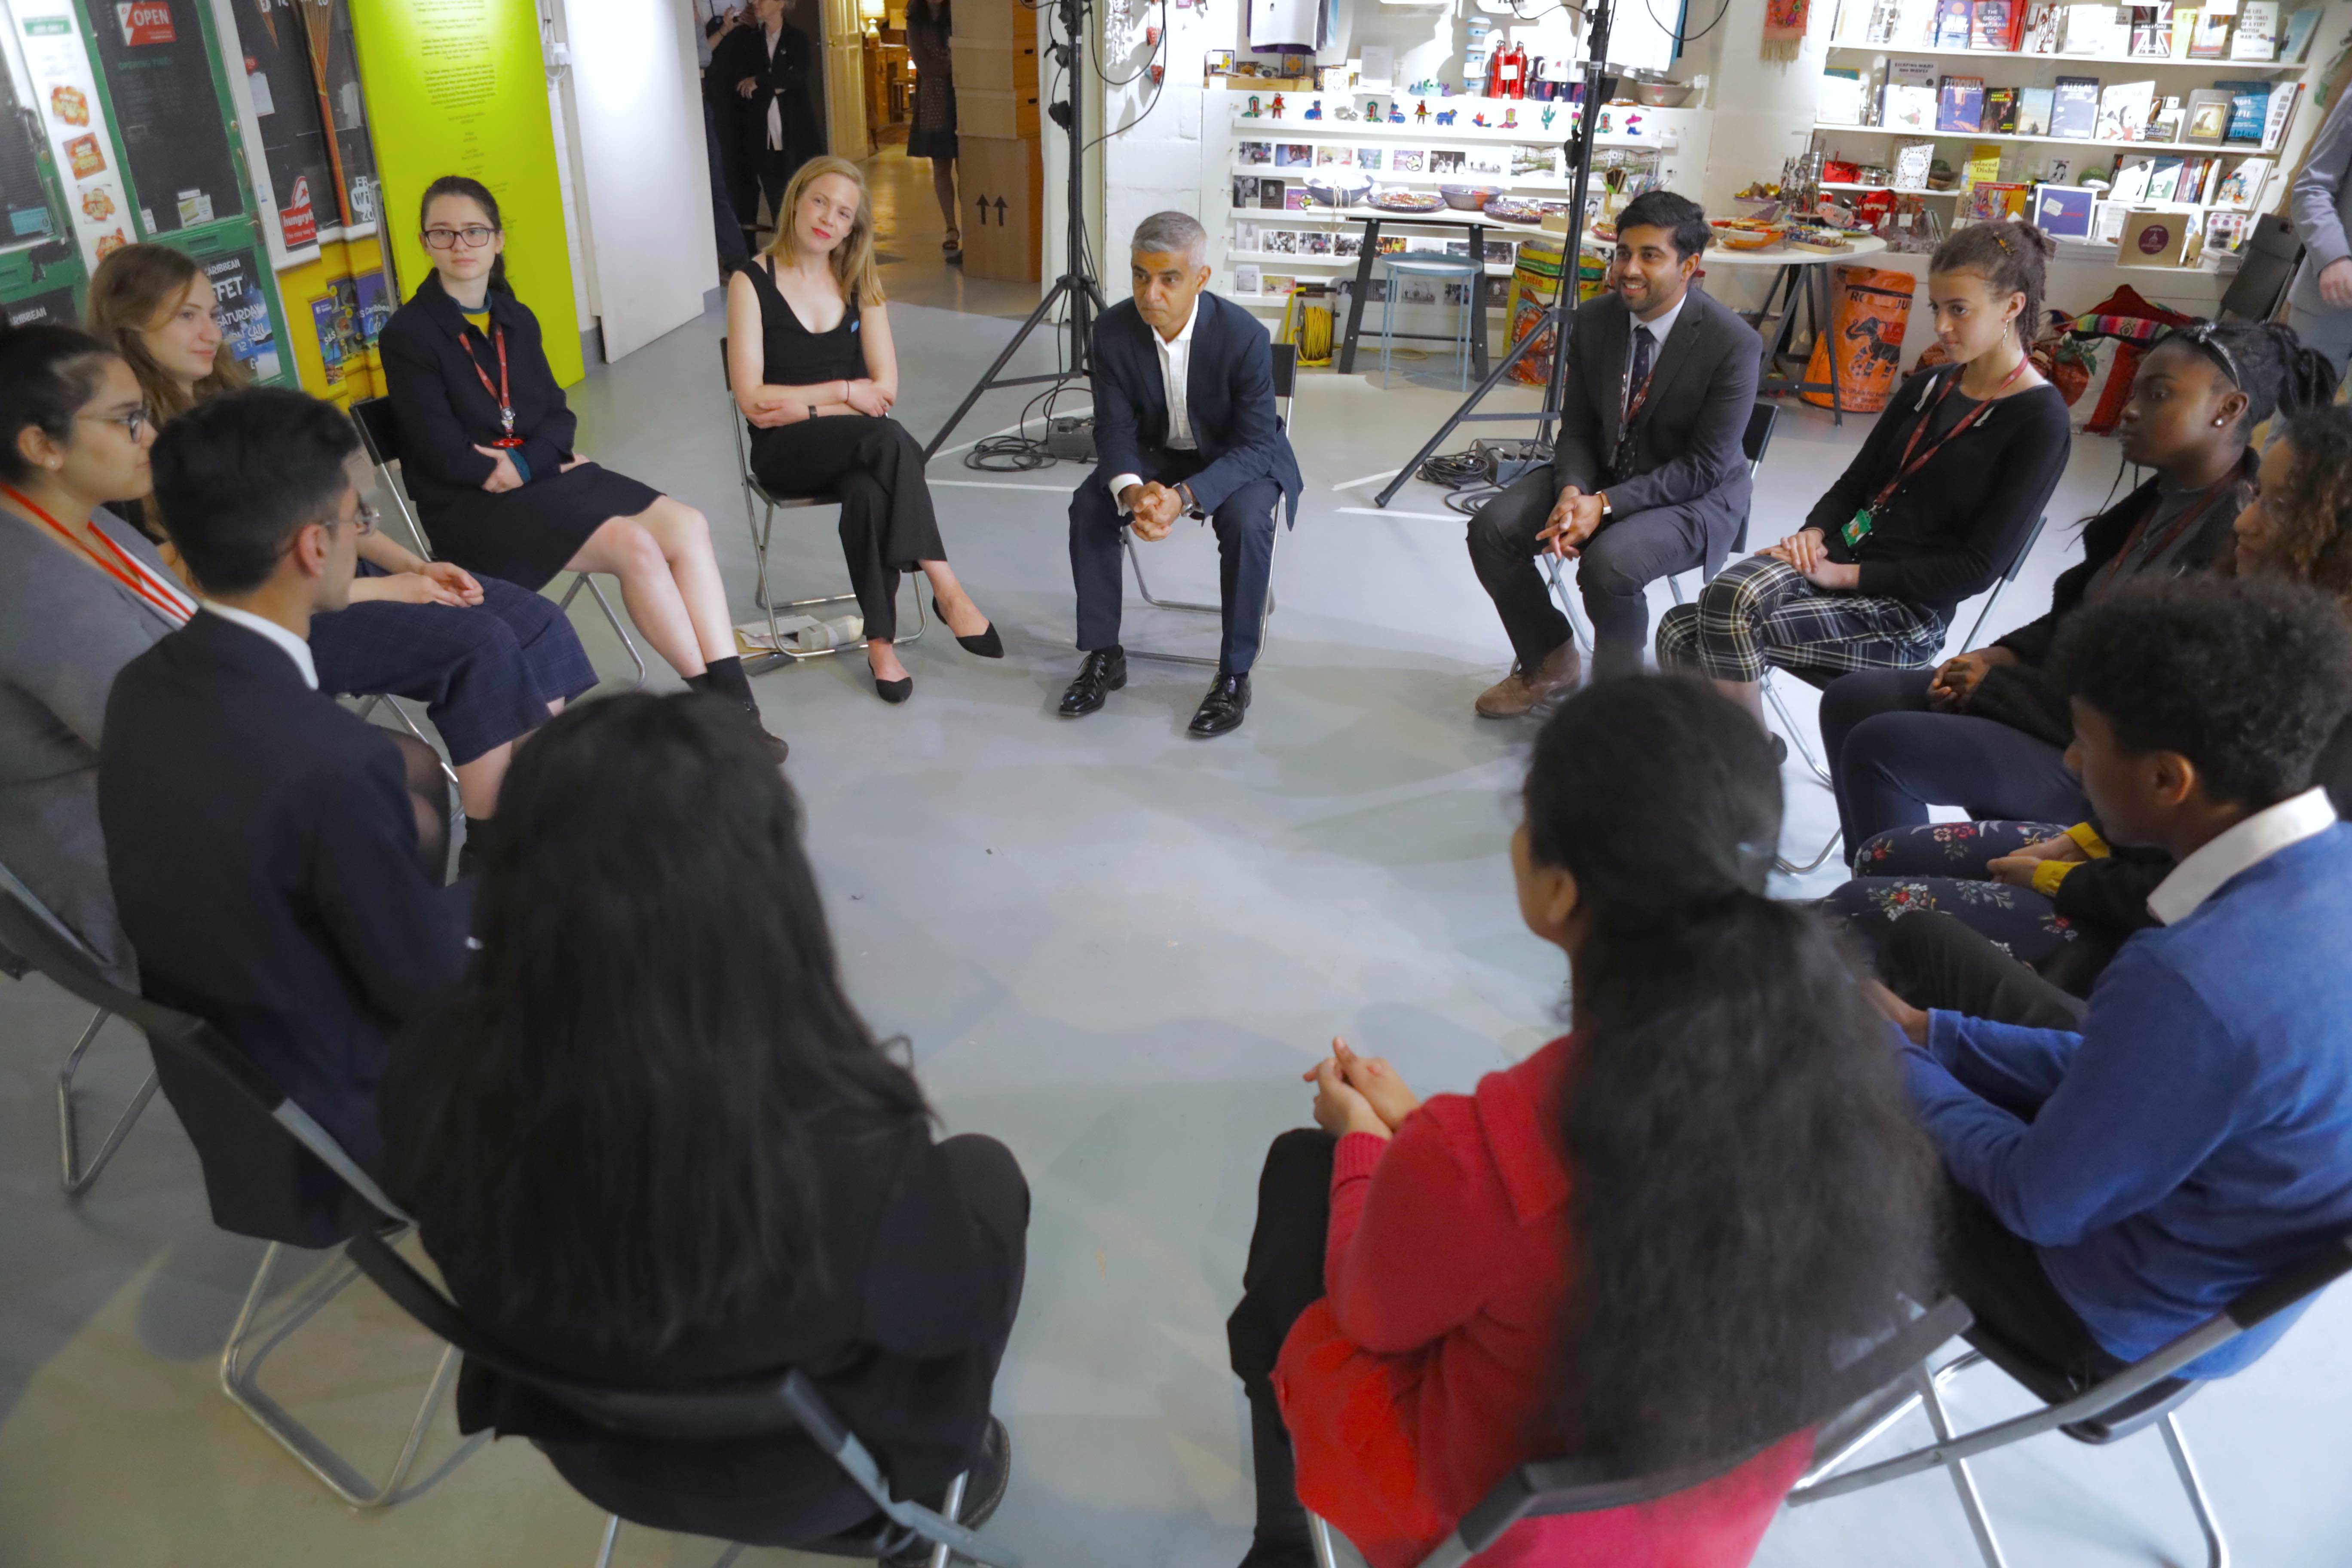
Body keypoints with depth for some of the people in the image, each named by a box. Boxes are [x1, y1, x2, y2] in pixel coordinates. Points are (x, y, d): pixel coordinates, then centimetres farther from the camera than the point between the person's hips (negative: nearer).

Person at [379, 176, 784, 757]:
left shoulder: (516, 319, 14)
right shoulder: (408, 335, -5)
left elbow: (558, 414, 9)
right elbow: (445, 454, -11)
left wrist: (526, 463, -11)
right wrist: (523, 468, -10)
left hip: (545, 473, 6)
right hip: (471, 505, -6)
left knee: (686, 525, -18)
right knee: (635, 545, -28)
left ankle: (735, 702, -23)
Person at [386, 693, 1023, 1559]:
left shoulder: (441, 1075, -29)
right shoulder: (856, 1157, -41)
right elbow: (955, 1305, -18)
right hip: (796, 1483, -3)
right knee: (984, 1169, 18)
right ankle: (933, 1470, 37)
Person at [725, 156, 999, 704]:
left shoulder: (860, 283, 9)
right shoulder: (751, 284, -3)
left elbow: (885, 389, 2)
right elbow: (752, 401, -9)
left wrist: (806, 407, -10)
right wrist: (841, 391, -10)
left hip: (854, 442, 3)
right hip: (785, 451, -3)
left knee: (870, 491, -35)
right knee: (890, 441, -34)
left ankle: (881, 643, -33)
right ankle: (947, 590, -35)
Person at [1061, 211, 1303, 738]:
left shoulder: (1244, 336, -28)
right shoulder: (1114, 330, -17)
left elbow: (1256, 443, -26)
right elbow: (1115, 428, -13)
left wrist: (1185, 497, -42)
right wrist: (1132, 491, -36)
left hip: (1240, 457, -3)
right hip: (1158, 453, 4)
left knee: (1245, 523, -34)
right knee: (1088, 507, -20)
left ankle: (1235, 675, -19)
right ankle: (1104, 655, -5)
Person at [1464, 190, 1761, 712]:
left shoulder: (1733, 344, -21)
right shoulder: (1593, 320, -5)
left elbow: (1704, 467, -19)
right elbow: (1577, 428, 2)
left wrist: (1605, 505, -28)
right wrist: (1573, 491, -20)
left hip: (1693, 496, -5)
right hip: (1599, 474, 6)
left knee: (1609, 562, -34)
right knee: (1492, 529, -14)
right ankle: (1548, 663, 10)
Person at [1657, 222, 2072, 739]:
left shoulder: (2041, 421, -7)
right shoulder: (1928, 387, 14)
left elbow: (1978, 567, -13)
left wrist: (1849, 576, -16)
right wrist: (1814, 533, -3)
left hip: (1908, 610, -6)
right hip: (1838, 556, 6)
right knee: (1679, 633, -20)